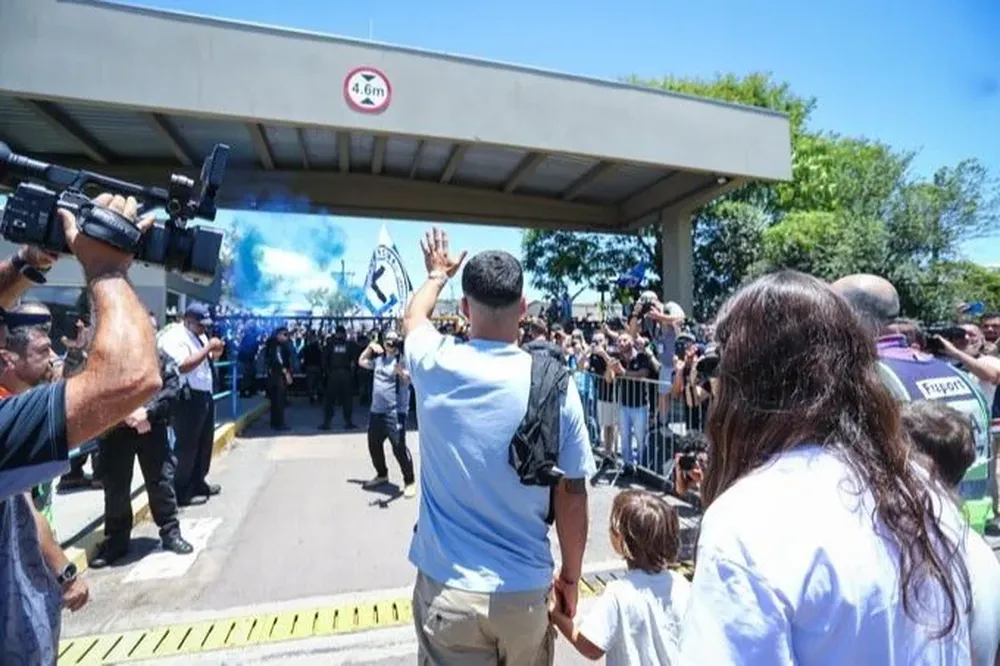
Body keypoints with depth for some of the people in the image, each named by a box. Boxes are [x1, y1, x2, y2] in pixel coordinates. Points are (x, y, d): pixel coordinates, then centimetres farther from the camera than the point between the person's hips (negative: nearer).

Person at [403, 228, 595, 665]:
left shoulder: (435, 364, -11)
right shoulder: (555, 385, -14)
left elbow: (413, 317, 13)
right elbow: (571, 494, -6)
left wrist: (437, 274, 32)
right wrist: (571, 578, 10)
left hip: (448, 589, 0)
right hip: (525, 590, 1)